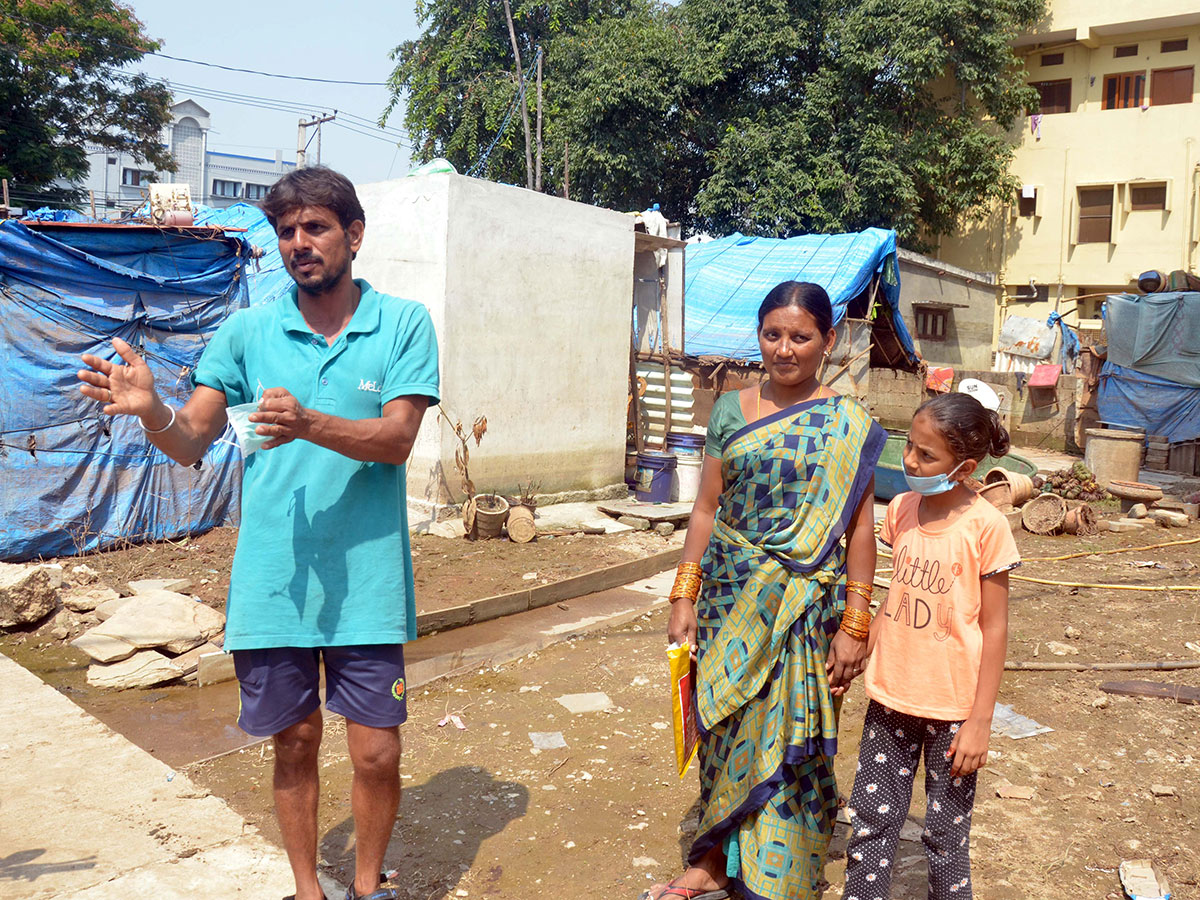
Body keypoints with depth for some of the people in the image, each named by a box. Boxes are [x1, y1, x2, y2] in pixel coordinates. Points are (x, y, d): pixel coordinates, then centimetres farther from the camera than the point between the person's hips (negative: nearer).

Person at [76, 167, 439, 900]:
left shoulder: (403, 324, -2)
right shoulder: (248, 332, 4)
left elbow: (397, 439, -11)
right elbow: (192, 443, 2)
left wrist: (308, 423, -27)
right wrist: (150, 410, -20)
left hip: (365, 583, -1)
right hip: (272, 582, 2)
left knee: (377, 754, 5)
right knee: (294, 744, 14)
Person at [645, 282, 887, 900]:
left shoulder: (848, 426, -3)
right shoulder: (731, 410, 5)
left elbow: (859, 530, -4)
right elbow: (707, 509, 6)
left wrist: (854, 625, -8)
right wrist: (683, 598, 3)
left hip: (805, 608, -3)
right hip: (728, 601, 3)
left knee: (791, 742, 5)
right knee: (724, 730, 13)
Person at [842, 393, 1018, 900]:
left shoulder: (985, 526, -14)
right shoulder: (901, 509, 0)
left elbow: (994, 628, -10)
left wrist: (980, 722, -10)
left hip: (952, 706, -4)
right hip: (891, 696, 5)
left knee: (946, 831, 10)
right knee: (870, 819, 13)